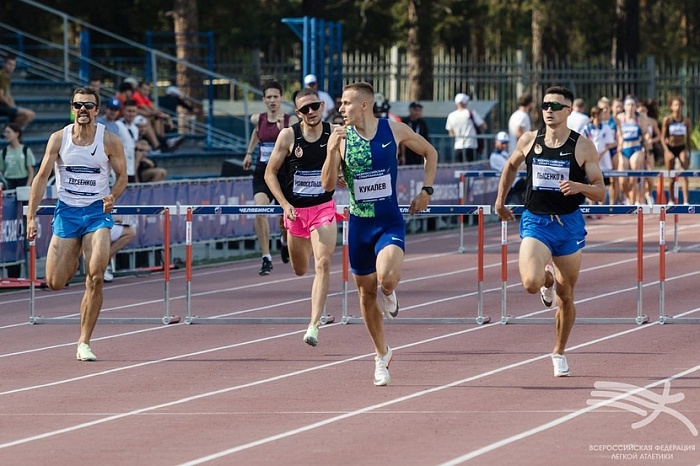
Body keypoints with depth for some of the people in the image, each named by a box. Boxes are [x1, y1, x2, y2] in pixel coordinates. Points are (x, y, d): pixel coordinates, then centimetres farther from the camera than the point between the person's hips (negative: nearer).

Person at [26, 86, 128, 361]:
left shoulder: (110, 141, -4)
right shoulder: (59, 139, -2)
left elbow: (122, 177, 6)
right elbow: (42, 177, 0)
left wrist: (112, 198, -16)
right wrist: (31, 217, -5)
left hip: (97, 212, -1)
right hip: (66, 212, 1)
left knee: (96, 278, -16)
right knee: (55, 283, 0)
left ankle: (84, 343, -7)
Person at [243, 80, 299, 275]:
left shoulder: (290, 120, -10)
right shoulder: (258, 119, 2)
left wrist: (282, 129, -35)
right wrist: (249, 152, 26)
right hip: (262, 173, 2)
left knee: (285, 217, 9)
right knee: (260, 213, -19)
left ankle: (285, 240, 46)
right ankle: (266, 259, -12)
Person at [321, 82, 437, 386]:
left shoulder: (394, 130, -6)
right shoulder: (340, 137, -5)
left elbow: (430, 152, 10)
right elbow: (328, 185, -8)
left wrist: (426, 190, 1)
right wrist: (333, 150, -22)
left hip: (390, 223, -3)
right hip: (359, 224, 3)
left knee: (387, 278, -28)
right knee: (366, 292, 10)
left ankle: (389, 294, 11)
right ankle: (382, 355, 28)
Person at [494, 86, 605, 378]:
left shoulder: (583, 147, -6)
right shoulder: (529, 141, 0)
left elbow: (600, 193, -5)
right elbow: (511, 166, 21)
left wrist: (579, 186, -25)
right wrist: (500, 200, 18)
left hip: (568, 225, 0)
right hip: (535, 222, 0)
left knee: (565, 297, 9)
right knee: (531, 283, -24)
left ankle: (559, 353, 30)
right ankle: (547, 279, 15)